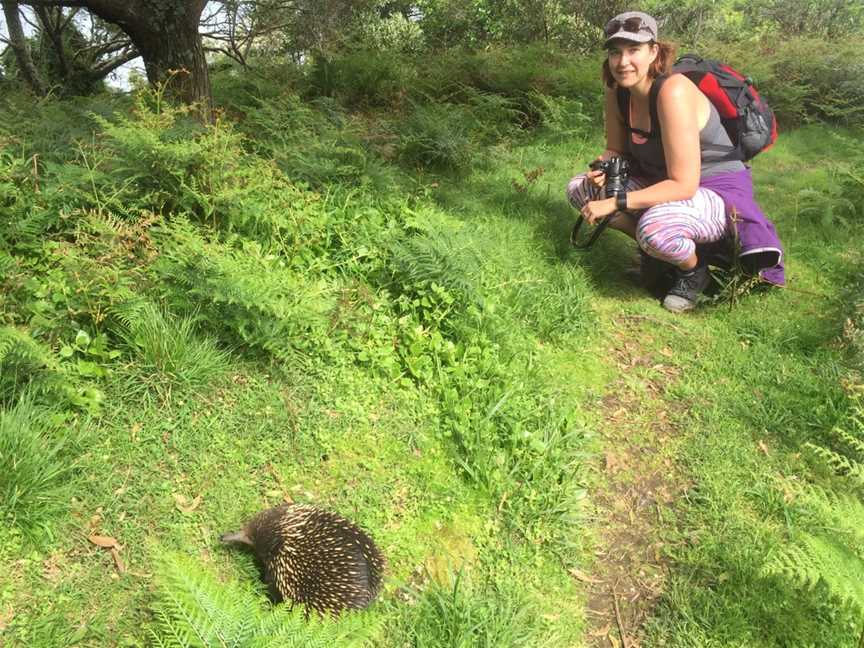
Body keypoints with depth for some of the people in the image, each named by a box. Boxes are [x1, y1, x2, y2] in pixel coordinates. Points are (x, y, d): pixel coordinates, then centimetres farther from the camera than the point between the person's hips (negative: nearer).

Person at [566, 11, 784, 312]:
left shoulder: (673, 91, -28)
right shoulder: (617, 91, -6)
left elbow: (684, 185, -31)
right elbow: (615, 150, 8)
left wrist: (615, 203, -31)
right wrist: (603, 168, -16)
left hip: (719, 193, -7)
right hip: (665, 183, 8)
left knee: (654, 227, -38)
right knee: (579, 188, -3)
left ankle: (695, 270, -2)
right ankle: (653, 247, 9)